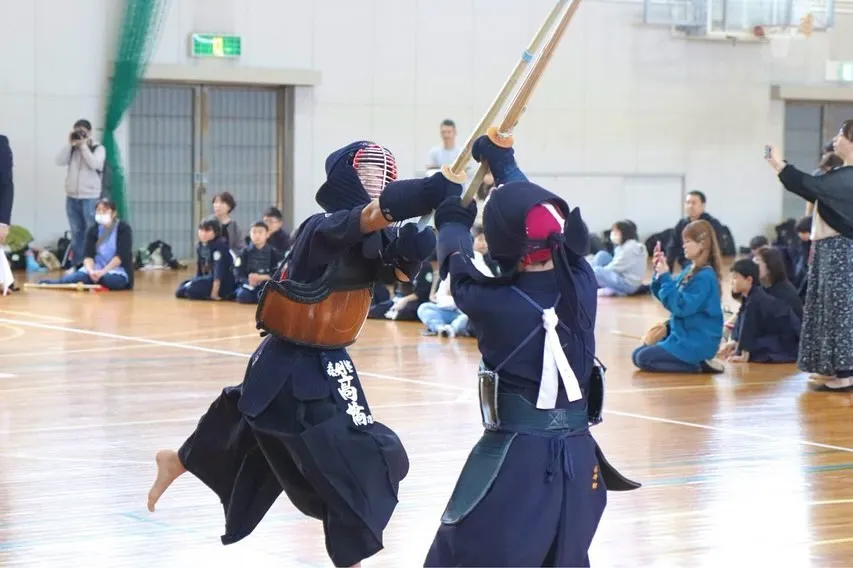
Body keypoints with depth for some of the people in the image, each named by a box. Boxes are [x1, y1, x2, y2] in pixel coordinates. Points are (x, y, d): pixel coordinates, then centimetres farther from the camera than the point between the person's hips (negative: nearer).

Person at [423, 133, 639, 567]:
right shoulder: (582, 283, -4)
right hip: (577, 456, 5)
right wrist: (504, 165, 28)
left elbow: (457, 268, 9)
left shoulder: (494, 303, -15)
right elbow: (540, 212, 13)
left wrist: (453, 224, 29)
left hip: (514, 457, -5)